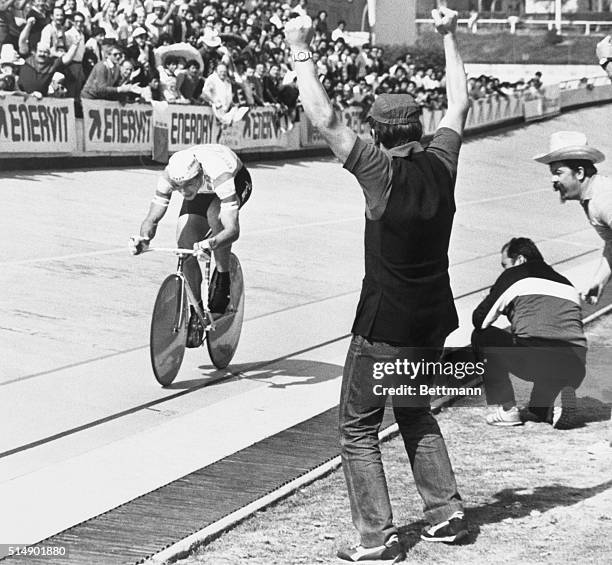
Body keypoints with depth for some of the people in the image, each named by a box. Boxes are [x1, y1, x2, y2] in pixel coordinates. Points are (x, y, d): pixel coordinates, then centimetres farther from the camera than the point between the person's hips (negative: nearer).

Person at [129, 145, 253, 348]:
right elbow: (153, 218, -29)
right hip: (202, 193, 4)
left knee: (215, 215, -37)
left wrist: (210, 244, -70)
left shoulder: (220, 176, -45)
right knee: (185, 244, -16)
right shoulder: (169, 176, -33)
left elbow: (232, 229, -50)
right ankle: (196, 312, 1)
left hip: (237, 181, -4)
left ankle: (223, 284, -17)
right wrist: (144, 238, -51)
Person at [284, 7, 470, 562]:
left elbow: (325, 119, -20)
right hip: (433, 319, 6)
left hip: (385, 324, -6)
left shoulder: (382, 172, -18)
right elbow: (460, 105, 14)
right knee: (416, 415, 25)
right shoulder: (441, 164, -3)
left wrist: (301, 52, -12)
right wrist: (449, 37, 22)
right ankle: (447, 512, 23)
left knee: (358, 429, 5)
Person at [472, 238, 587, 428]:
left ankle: (507, 410, 11)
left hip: (534, 361, -5)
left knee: (481, 336, 19)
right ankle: (541, 408, 13)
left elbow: (480, 320, 20)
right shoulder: (566, 284, 29)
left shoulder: (514, 275, 16)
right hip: (574, 372, 5)